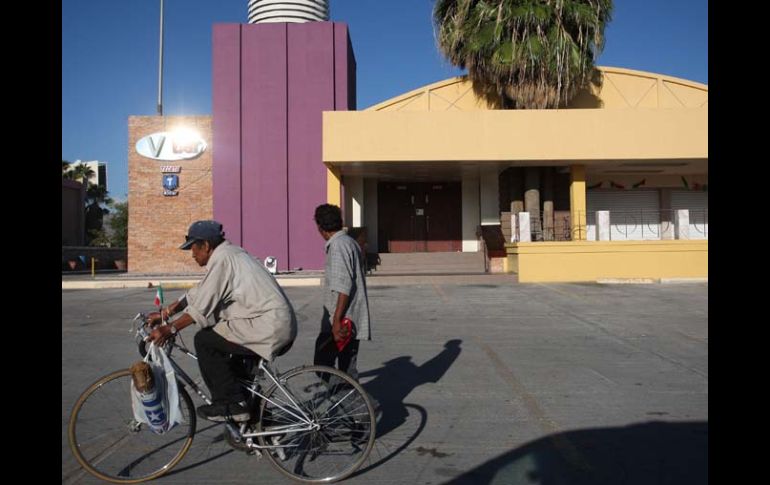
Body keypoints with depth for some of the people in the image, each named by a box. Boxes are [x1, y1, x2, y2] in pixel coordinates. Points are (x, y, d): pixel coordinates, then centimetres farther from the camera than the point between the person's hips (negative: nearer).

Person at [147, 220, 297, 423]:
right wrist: (164, 313, 24)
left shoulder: (222, 258, -10)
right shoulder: (229, 253, 19)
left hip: (269, 329, -10)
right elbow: (197, 294, 23)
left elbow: (202, 307, -13)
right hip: (283, 327, 10)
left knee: (204, 340, -5)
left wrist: (169, 329, -5)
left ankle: (229, 404, 1)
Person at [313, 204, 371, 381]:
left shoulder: (338, 245, -14)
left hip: (342, 322, -10)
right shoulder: (350, 242, 16)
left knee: (323, 365, -5)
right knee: (347, 368, 14)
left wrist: (337, 320, -23)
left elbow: (343, 286, -23)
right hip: (350, 322, 10)